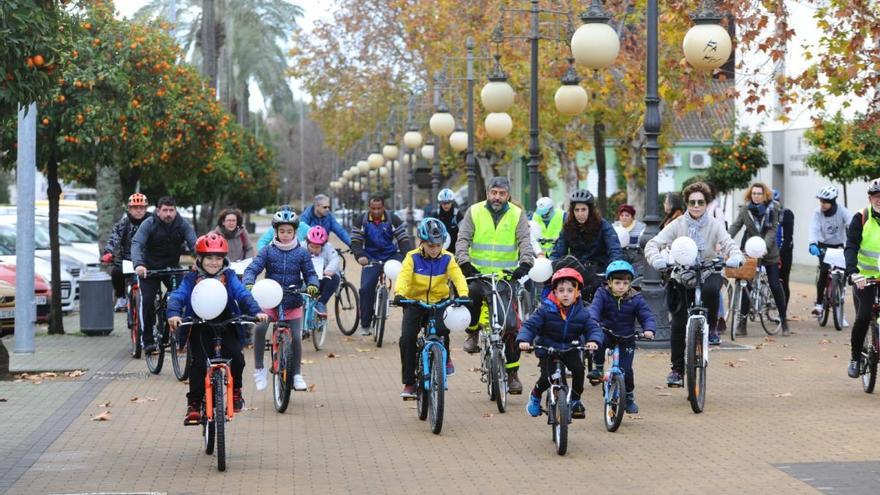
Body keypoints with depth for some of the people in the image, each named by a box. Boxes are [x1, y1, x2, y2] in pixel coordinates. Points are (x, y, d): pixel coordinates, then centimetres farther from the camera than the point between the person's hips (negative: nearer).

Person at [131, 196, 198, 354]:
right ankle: (147, 340, -8)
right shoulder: (148, 224, -15)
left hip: (173, 268, 2)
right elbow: (137, 244, -26)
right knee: (147, 300, -17)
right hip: (150, 268, -2)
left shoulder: (182, 225, -9)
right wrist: (138, 264, -44)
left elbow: (194, 244, -18)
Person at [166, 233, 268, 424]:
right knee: (198, 363, -15)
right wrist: (173, 314, -33)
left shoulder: (229, 277, 4)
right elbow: (177, 296, -12)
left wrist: (256, 311, -26)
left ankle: (235, 390, 7)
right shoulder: (191, 279, 1)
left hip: (226, 326, 1)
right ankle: (194, 404, -1)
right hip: (200, 329, -1)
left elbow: (243, 294, -8)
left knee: (236, 357, -19)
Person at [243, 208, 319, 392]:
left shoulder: (302, 253, 3)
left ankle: (297, 374, 17)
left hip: (293, 303, 1)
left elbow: (310, 273, 3)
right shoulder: (267, 251, 0)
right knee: (259, 328, -26)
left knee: (296, 337, -5)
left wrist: (312, 285, -19)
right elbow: (252, 268, -7)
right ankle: (259, 368, -10)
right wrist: (249, 283, -27)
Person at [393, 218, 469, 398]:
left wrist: (463, 295, -40)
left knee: (442, 329, -29)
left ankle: (445, 358, 3)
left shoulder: (447, 259, -6)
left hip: (439, 302, 0)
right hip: (414, 302, 0)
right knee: (407, 339, -15)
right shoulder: (412, 258, -9)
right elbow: (403, 276, -24)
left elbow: (458, 277, -19)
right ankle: (409, 383, -3)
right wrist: (399, 294, -44)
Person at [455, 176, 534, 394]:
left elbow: (525, 241, -4)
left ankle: (512, 372, 7)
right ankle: (472, 332, -8)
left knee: (510, 325, -4)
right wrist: (464, 262, -19)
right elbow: (463, 239, -1)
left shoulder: (517, 214, 5)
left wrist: (525, 263, -23)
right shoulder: (474, 212, 5)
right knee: (471, 293, -35)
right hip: (478, 274, 0)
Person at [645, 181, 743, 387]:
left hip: (708, 272, 0)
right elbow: (653, 244, -11)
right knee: (678, 324, -6)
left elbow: (729, 244, -13)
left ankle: (712, 326, -9)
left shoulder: (714, 226, -2)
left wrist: (735, 257, -37)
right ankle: (677, 369, 8)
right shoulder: (677, 225, -3)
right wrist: (656, 259, -33)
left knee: (711, 289, -37)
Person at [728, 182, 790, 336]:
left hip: (769, 253, -1)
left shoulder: (771, 210, -4)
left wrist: (764, 246, -30)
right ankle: (742, 321, 3)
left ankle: (784, 319, 12)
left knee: (775, 286, 0)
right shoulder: (745, 209, 0)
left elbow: (772, 231, -13)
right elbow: (735, 226, -7)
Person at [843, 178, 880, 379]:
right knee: (863, 317, -13)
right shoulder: (861, 218, -7)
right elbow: (851, 247, -14)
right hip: (864, 277, -2)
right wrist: (853, 272, -30)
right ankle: (855, 358, 3)